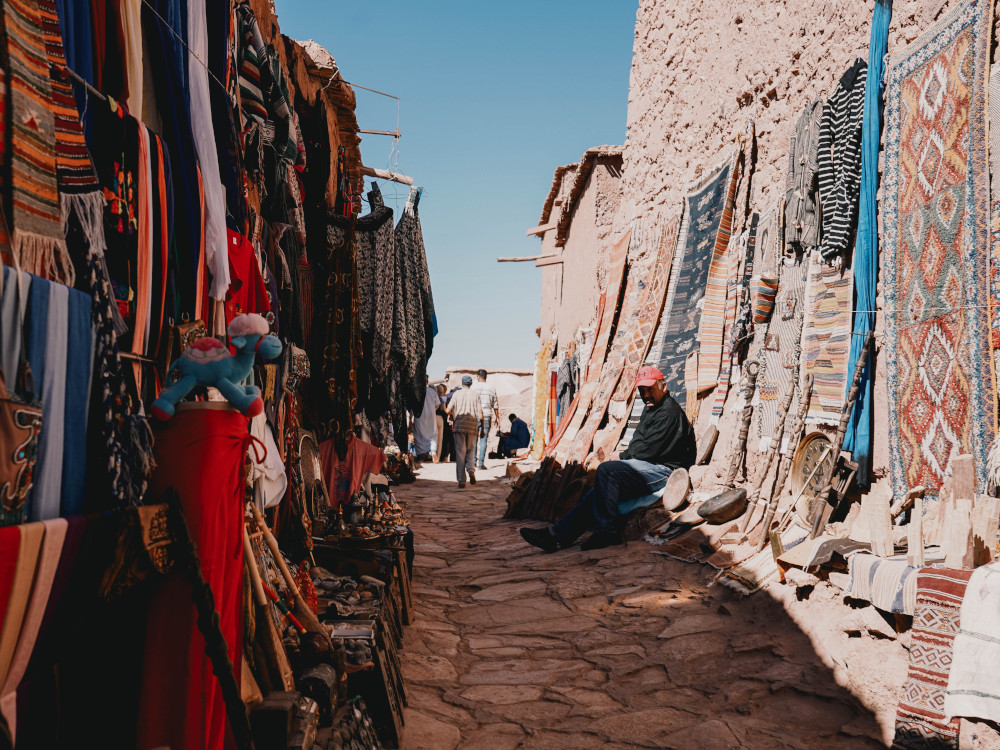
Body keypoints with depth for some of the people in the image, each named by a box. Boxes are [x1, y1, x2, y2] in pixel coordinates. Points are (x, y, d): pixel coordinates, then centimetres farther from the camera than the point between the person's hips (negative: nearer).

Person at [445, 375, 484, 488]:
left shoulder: (457, 394, 2)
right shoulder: (475, 395, 3)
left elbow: (448, 410, -2)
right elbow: (480, 414, -3)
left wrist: (453, 420, 17)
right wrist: (482, 429, 6)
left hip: (459, 426, -1)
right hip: (472, 427, 1)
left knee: (460, 453, 2)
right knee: (470, 450, 18)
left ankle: (461, 481, -1)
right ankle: (470, 469, -8)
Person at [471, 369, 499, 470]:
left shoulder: (473, 387, -1)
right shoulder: (491, 388, 6)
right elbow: (495, 405, 9)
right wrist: (497, 418, 18)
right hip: (487, 416, 1)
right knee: (483, 440, 1)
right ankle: (481, 463, -2)